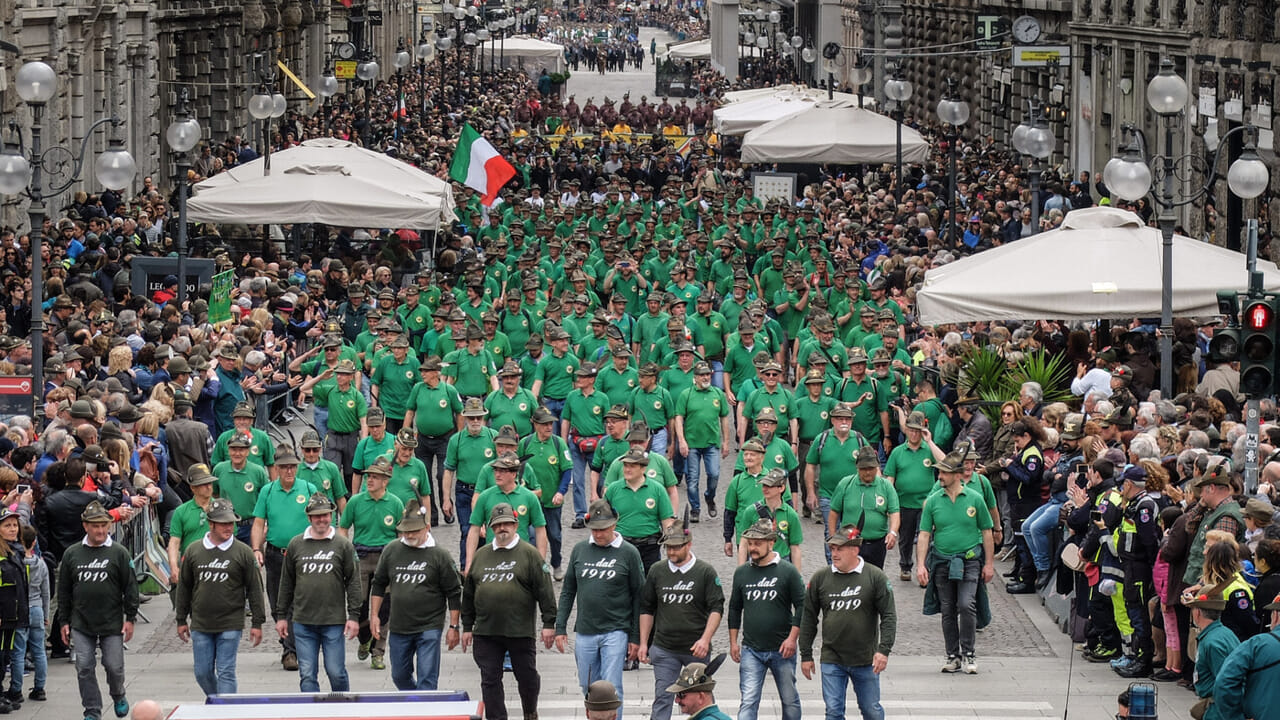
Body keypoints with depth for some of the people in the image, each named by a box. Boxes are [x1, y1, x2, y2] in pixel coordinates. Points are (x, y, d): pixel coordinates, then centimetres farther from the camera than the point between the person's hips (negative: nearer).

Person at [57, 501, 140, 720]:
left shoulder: (119, 553, -2)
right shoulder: (72, 554, 5)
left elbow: (130, 587, 1)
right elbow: (64, 590, 10)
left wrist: (130, 618, -4)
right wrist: (64, 621, 8)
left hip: (112, 624, -2)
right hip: (81, 624, 2)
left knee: (114, 666, 3)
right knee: (84, 668, -2)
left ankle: (118, 696, 33)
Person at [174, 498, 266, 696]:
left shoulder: (243, 552, -1)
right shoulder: (193, 551, 5)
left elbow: (254, 589, 2)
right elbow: (184, 588, 12)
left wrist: (257, 622, 0)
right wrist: (181, 620, 11)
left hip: (230, 626, -3)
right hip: (200, 626, 3)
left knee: (226, 673, -5)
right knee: (203, 673, 6)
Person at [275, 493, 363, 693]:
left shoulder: (343, 545, 2)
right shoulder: (296, 545, 8)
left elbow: (353, 582, 2)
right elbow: (286, 583, 13)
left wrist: (353, 616, -4)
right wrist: (281, 616, 10)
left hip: (334, 622, -2)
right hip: (302, 622, 2)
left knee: (336, 672, -1)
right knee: (307, 675, 1)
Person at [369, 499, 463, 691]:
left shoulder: (440, 556, -5)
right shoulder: (391, 551, 5)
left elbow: (454, 594, -1)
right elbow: (378, 584, 14)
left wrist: (454, 627, -4)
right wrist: (374, 615, 8)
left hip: (429, 629, -4)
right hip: (398, 628, 4)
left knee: (427, 679, -9)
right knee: (399, 676, 13)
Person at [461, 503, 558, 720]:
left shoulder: (529, 554, -1)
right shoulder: (481, 555, 12)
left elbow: (544, 591, -5)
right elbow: (468, 593, 16)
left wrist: (549, 623, -10)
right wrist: (467, 627, 13)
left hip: (520, 631, -3)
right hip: (486, 632, 3)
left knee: (527, 676, 9)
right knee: (490, 680, 1)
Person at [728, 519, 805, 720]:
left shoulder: (788, 572, -4)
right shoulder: (741, 573, 6)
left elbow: (801, 606, -3)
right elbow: (735, 609, 15)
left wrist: (792, 638, -11)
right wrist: (733, 642, 11)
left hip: (782, 649, -1)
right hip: (751, 650, 2)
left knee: (790, 700, 10)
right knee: (748, 701, -9)